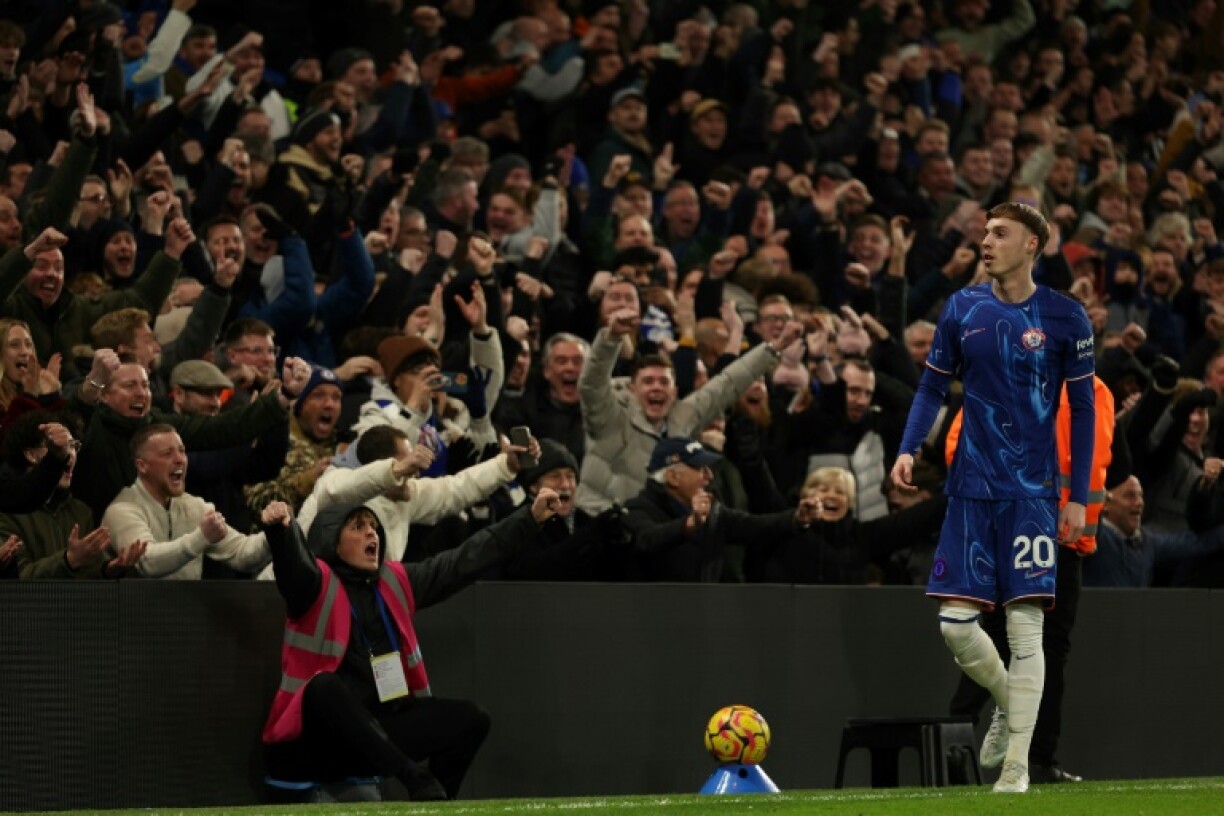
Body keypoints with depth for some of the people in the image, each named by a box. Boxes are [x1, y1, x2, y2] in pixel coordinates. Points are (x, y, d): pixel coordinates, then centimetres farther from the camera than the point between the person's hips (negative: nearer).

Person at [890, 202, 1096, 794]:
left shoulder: (1065, 318, -3)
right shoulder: (963, 309, 5)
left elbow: (1082, 408, 1)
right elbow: (933, 385, 12)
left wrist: (1078, 497, -3)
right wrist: (908, 449, -5)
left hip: (1033, 493, -3)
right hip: (972, 488, 3)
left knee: (1024, 623, -6)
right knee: (955, 622, -2)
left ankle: (1017, 765, 0)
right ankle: (1008, 703, 28)